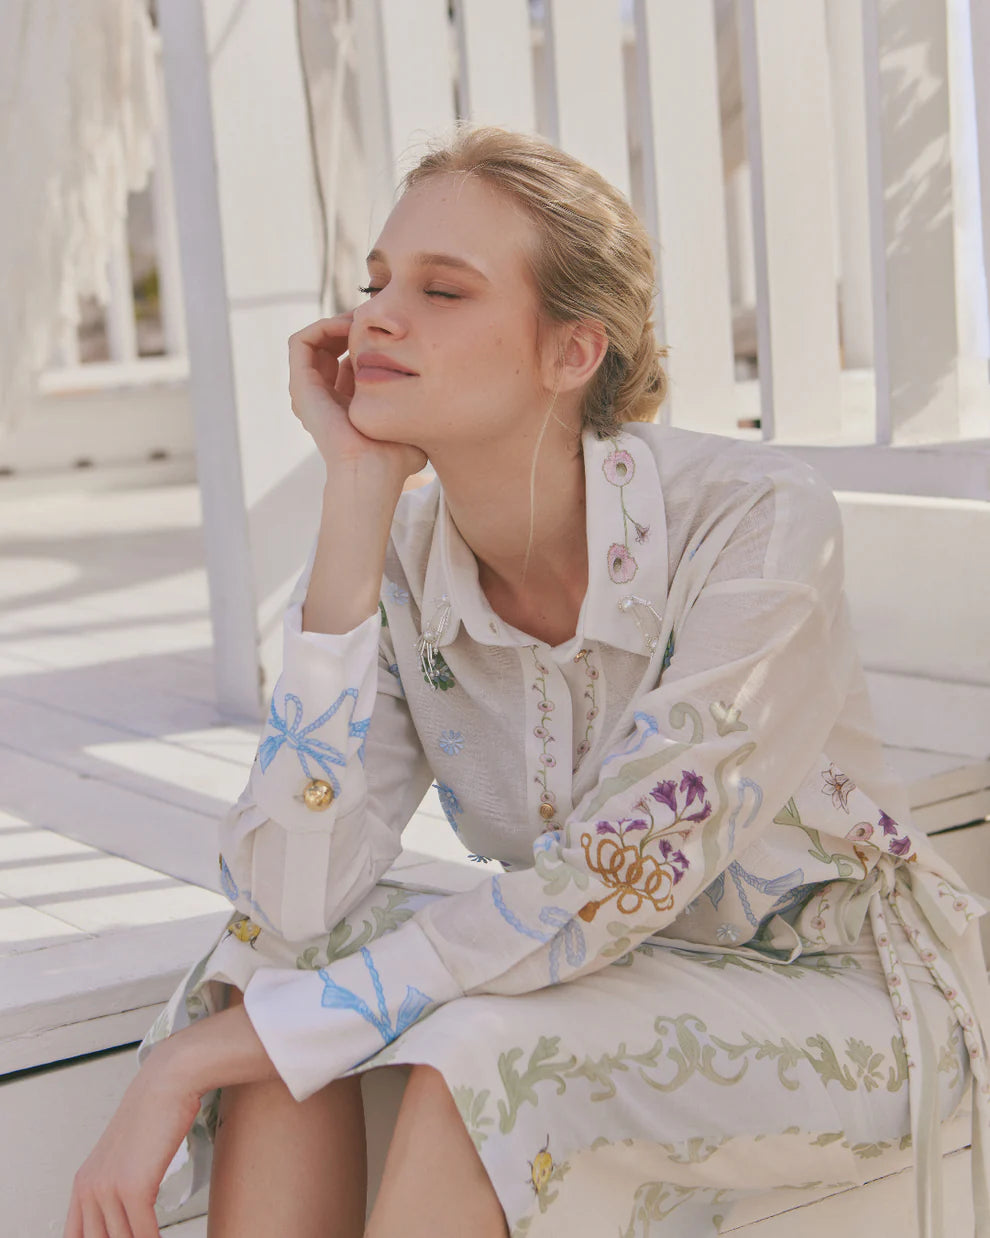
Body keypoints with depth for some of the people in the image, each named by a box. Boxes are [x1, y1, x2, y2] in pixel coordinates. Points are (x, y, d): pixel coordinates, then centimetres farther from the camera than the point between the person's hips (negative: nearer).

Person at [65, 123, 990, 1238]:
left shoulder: (759, 524, -25)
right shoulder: (400, 564, -10)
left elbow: (602, 895, -27)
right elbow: (292, 905, -22)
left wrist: (204, 1053, -26)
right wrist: (358, 491, -24)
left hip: (841, 997, -4)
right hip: (612, 980, 5)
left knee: (475, 1048, -31)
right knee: (279, 975, -20)